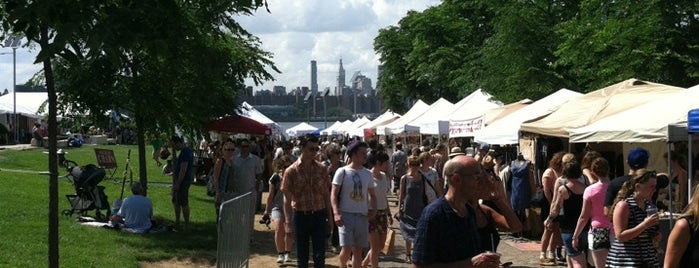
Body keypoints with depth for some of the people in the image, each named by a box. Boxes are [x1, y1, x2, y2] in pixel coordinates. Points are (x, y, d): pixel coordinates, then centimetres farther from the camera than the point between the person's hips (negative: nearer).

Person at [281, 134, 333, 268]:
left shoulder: (321, 169, 2)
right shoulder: (291, 171, -5)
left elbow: (326, 195, 9)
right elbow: (287, 199, -5)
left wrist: (330, 217, 7)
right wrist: (288, 223, -10)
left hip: (319, 215, 1)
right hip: (300, 216, -1)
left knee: (319, 256, 0)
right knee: (301, 257, 8)